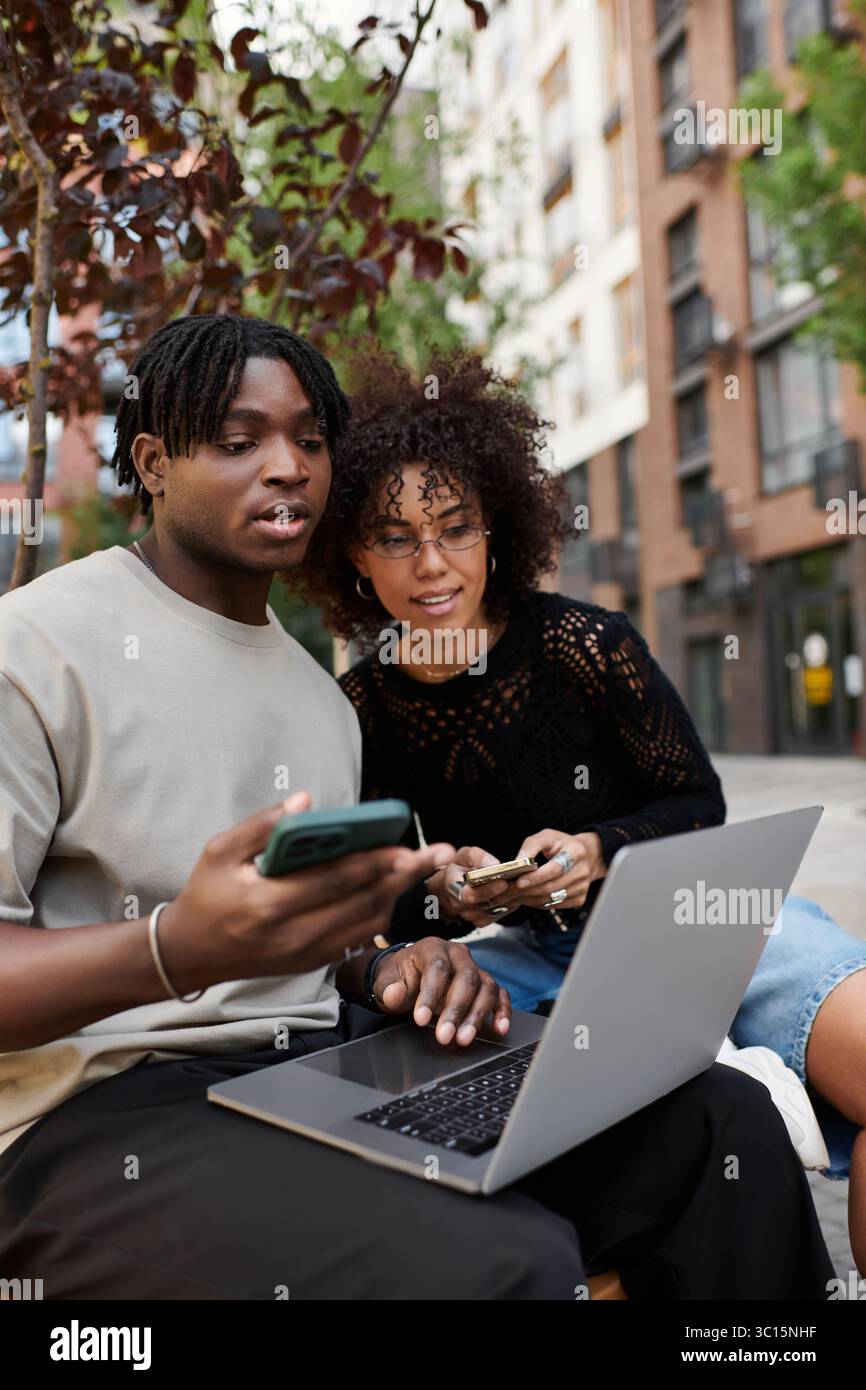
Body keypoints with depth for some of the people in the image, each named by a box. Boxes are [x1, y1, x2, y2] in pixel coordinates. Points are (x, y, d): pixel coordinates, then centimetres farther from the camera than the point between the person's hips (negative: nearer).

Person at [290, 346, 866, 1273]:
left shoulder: (582, 642, -9)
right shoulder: (359, 707, -2)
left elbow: (699, 804, -1)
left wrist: (598, 852, -20)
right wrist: (441, 897, -17)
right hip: (524, 950, 3)